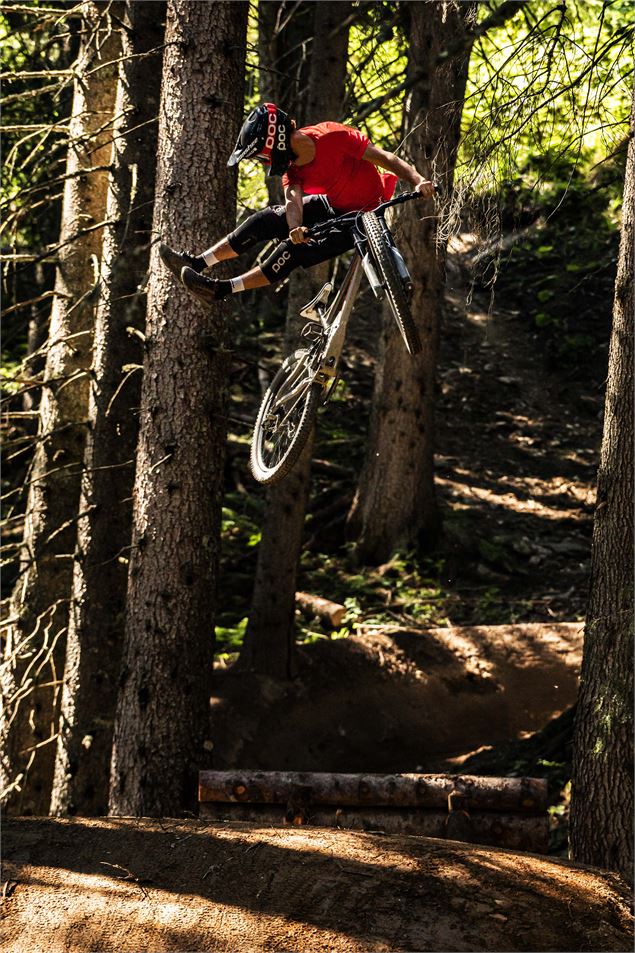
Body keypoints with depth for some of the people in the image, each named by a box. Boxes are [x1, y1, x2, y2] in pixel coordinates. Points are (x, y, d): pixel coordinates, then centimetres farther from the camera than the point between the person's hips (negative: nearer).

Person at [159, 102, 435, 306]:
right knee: (266, 220, -5)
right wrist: (295, 228, -46)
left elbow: (386, 158, -27)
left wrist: (418, 181, -41)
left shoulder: (333, 136, -28)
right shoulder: (292, 166, -8)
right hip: (333, 205, 7)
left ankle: (222, 290, -14)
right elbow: (293, 201, -23)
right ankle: (198, 263, 2)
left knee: (294, 251, -20)